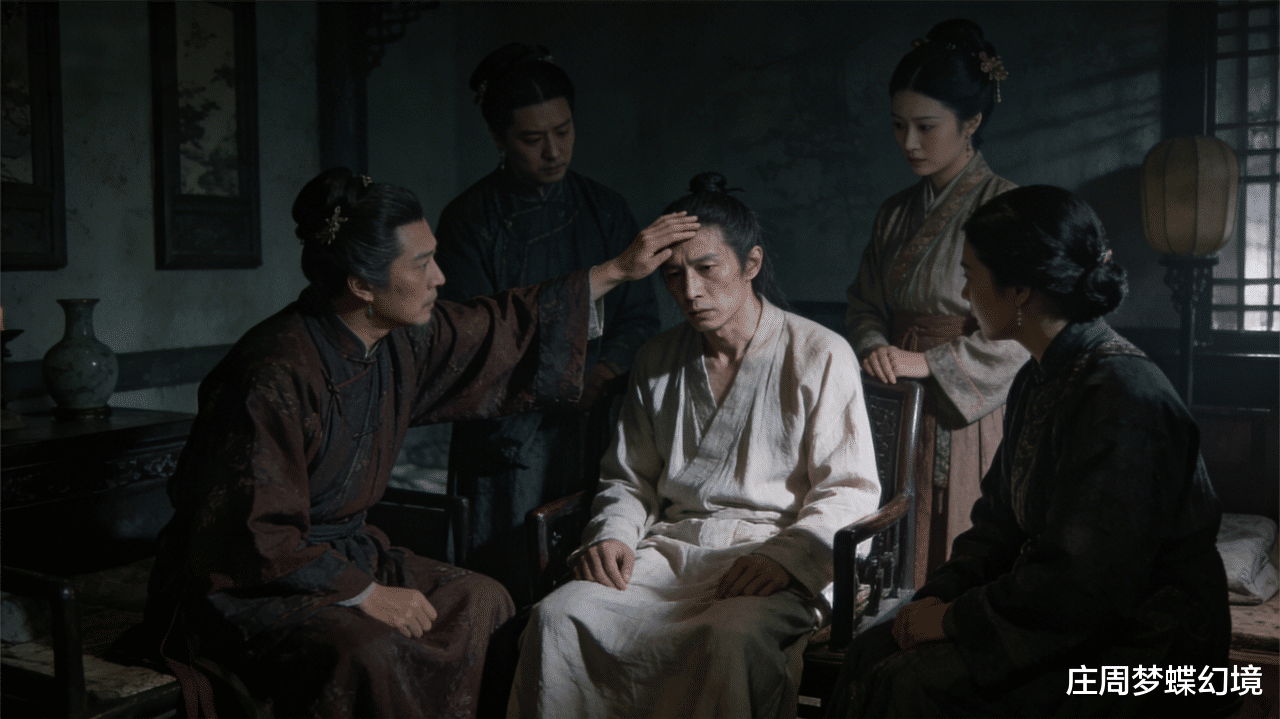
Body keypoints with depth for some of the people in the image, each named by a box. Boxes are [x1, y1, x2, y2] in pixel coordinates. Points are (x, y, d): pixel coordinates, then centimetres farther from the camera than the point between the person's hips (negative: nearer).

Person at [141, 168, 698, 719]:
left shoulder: (402, 340, -4)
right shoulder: (275, 376, -27)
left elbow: (502, 331, 9)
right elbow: (255, 538, -24)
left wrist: (619, 270, 11)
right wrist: (365, 595, -22)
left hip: (342, 558, 8)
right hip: (243, 586, -8)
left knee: (481, 604, -4)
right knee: (368, 653, -33)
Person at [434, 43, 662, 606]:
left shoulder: (604, 208, 12)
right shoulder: (470, 219, 2)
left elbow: (640, 317, 9)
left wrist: (599, 376, -10)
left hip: (597, 425, 2)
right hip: (510, 432, -2)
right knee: (508, 595, -4)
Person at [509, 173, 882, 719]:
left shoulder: (821, 356, 0)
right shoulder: (657, 361, 15)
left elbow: (850, 491, -2)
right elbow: (628, 478, 21)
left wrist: (785, 558, -18)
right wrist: (612, 535, -1)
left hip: (780, 568, -3)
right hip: (669, 551, 4)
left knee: (734, 638, -37)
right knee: (559, 615, -24)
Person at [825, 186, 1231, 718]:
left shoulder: (1121, 394, -22)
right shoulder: (1037, 381, 9)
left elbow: (1084, 586, -25)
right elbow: (999, 521, 13)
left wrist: (955, 619, -16)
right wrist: (939, 597, -3)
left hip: (1142, 654, -8)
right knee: (873, 651, -8)